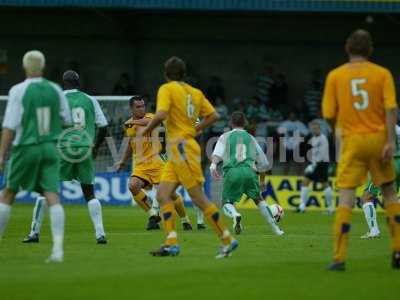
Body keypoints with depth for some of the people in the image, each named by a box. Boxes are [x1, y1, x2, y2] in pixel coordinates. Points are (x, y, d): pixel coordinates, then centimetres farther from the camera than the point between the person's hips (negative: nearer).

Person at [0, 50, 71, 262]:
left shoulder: (18, 91, -8)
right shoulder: (55, 90, 3)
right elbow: (67, 122, 10)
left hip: (25, 148, -2)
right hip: (50, 148, 2)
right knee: (53, 198, -4)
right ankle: (58, 248, -16)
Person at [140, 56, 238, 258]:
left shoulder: (167, 89, -7)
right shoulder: (195, 92, 15)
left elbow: (161, 114, -22)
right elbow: (213, 115, 13)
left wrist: (148, 128, -5)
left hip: (182, 148, -8)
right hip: (178, 152, 8)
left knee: (199, 199, -6)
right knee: (163, 195, 3)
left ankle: (227, 240, -2)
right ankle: (171, 243, -7)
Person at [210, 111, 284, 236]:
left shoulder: (225, 137, 21)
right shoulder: (251, 138, 27)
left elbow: (218, 152, -1)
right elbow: (263, 163, 30)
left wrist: (213, 164, -19)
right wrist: (262, 180, 43)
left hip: (232, 171, -2)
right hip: (249, 171, 2)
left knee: (227, 202, 8)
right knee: (259, 199, 21)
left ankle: (235, 215, -29)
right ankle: (275, 228, 14)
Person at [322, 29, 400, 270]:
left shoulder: (335, 76, 2)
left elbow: (329, 114, 0)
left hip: (351, 141, -1)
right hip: (378, 139, 1)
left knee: (346, 197, -2)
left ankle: (340, 258, -10)